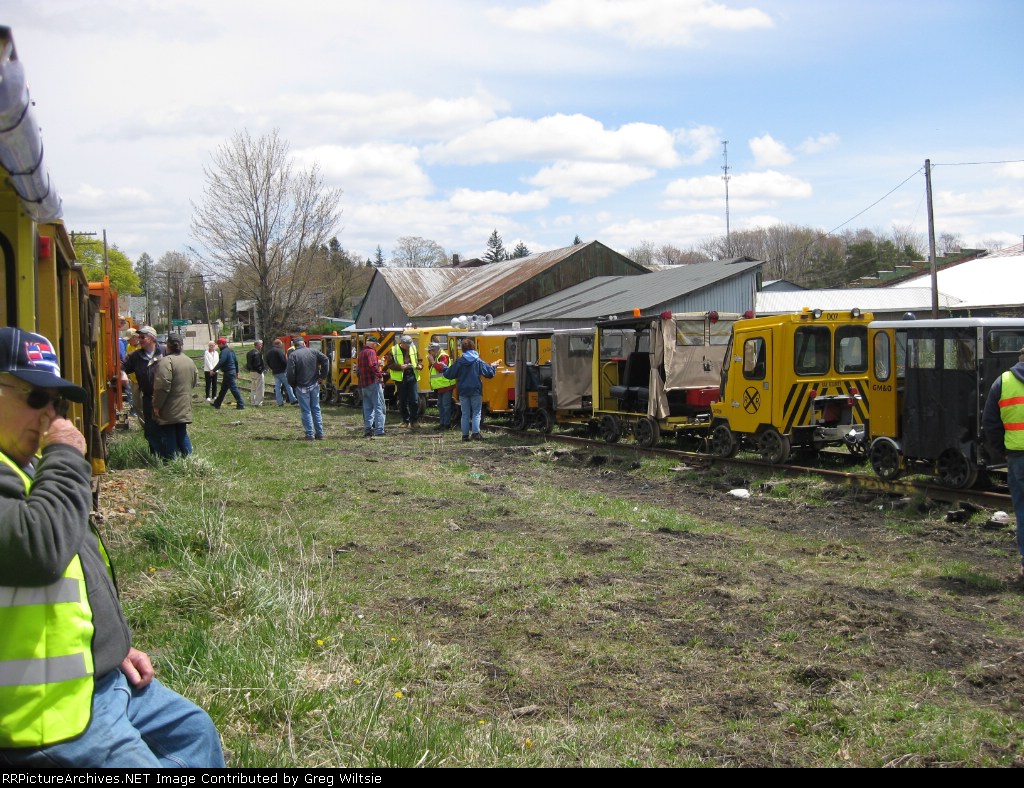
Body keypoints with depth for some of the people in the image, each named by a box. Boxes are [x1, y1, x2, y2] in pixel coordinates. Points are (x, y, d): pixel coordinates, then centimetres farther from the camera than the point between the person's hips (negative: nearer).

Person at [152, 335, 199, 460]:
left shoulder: (166, 361, -17)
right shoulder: (190, 361, 9)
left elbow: (162, 386, -22)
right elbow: (195, 382, 18)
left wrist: (157, 405, -16)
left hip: (169, 409, -7)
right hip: (184, 408, 7)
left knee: (168, 436, 1)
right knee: (182, 434, 15)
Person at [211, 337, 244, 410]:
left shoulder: (224, 351, -15)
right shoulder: (231, 350, 15)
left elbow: (221, 362, -25)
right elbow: (236, 361, 19)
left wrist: (214, 370, -21)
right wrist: (237, 372, 24)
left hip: (228, 372, -10)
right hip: (233, 371, 10)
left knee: (234, 388, -9)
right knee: (223, 389, 17)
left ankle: (241, 405, -10)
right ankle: (217, 404, 26)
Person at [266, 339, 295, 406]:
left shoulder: (269, 352, 12)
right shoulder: (279, 351, -14)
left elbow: (268, 362, 18)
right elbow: (284, 361, -19)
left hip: (275, 372, 7)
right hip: (282, 372, -7)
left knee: (277, 387, 7)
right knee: (288, 385, 0)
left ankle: (280, 402, 6)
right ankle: (292, 400, 0)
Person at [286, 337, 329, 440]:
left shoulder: (293, 355, -8)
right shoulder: (313, 351, 2)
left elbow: (291, 373, -15)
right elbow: (325, 360, -6)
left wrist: (292, 385, 1)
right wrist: (322, 376, 0)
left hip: (302, 387, -4)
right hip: (314, 385, 4)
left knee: (306, 411, 4)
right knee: (316, 409, 13)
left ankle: (310, 434, 4)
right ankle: (320, 433, 15)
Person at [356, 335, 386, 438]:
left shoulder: (361, 353, 19)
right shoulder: (371, 352, -9)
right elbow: (372, 365, -25)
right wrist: (379, 375, -21)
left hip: (363, 384, 9)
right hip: (373, 383, -8)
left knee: (368, 408, 12)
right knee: (379, 407, -6)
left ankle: (368, 429, 10)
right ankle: (379, 430, -11)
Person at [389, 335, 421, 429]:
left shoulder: (413, 348, 9)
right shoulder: (394, 350, -1)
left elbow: (419, 360, 19)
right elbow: (390, 365, -4)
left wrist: (419, 365, -4)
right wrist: (400, 367, -19)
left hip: (412, 377, 2)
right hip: (400, 378, -1)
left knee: (414, 400, -5)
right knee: (402, 401, 6)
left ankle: (413, 421, 3)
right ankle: (405, 420, 20)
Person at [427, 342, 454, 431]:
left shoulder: (443, 356, -14)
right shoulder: (436, 357, 15)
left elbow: (441, 368, -26)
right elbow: (432, 369, 17)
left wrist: (433, 361, -20)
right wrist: (430, 362, 1)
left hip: (446, 386, -10)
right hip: (440, 386, 10)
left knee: (446, 405, -7)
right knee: (440, 405, 14)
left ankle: (447, 424, -4)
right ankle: (442, 422, 22)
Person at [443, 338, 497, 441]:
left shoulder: (459, 361, -3)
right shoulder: (478, 361, -4)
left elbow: (449, 374, 2)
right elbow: (489, 373, -2)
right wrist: (493, 366, 18)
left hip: (463, 391, 1)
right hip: (476, 390, -1)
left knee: (465, 414, 9)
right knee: (476, 413, 3)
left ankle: (465, 434, 7)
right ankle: (476, 433, -10)